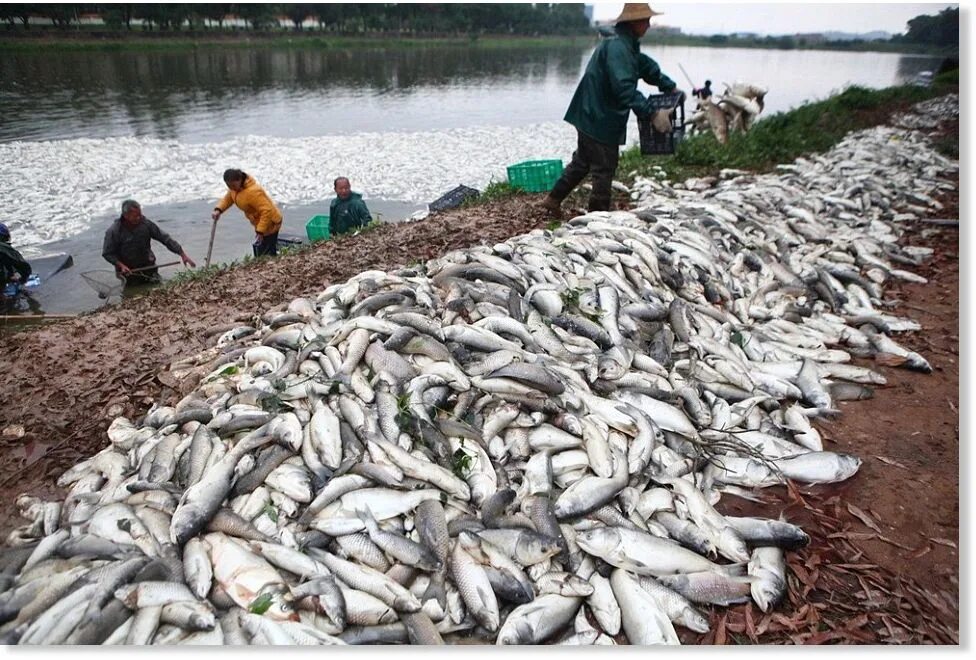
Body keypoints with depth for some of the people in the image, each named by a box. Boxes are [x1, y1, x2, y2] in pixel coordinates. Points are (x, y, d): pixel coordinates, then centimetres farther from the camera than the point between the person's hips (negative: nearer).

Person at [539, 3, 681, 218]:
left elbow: (647, 66, 22)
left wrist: (670, 87, 13)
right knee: (604, 170, 2)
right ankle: (599, 215, 14)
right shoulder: (617, 48, -20)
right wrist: (650, 113, -30)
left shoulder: (628, 46, 13)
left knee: (582, 162, 19)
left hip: (590, 117, 10)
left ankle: (553, 200, 23)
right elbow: (624, 88, -30)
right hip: (600, 121, -10)